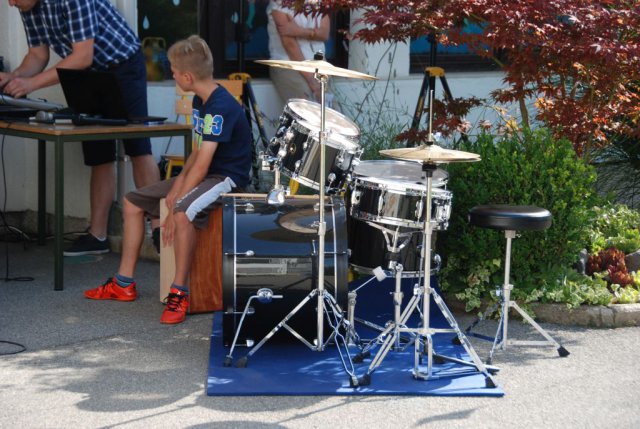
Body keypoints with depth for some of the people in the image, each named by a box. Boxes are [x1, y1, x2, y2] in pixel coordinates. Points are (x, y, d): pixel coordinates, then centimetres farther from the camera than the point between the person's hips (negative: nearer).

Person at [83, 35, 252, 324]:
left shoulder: (221, 106, -23)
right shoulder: (200, 100, 7)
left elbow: (202, 164, -26)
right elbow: (197, 152, 12)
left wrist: (175, 204, -25)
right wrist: (179, 182, -4)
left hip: (227, 178, -10)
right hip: (202, 174, 10)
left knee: (183, 212, -38)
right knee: (133, 201, 9)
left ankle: (180, 292, -27)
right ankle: (123, 284, 13)